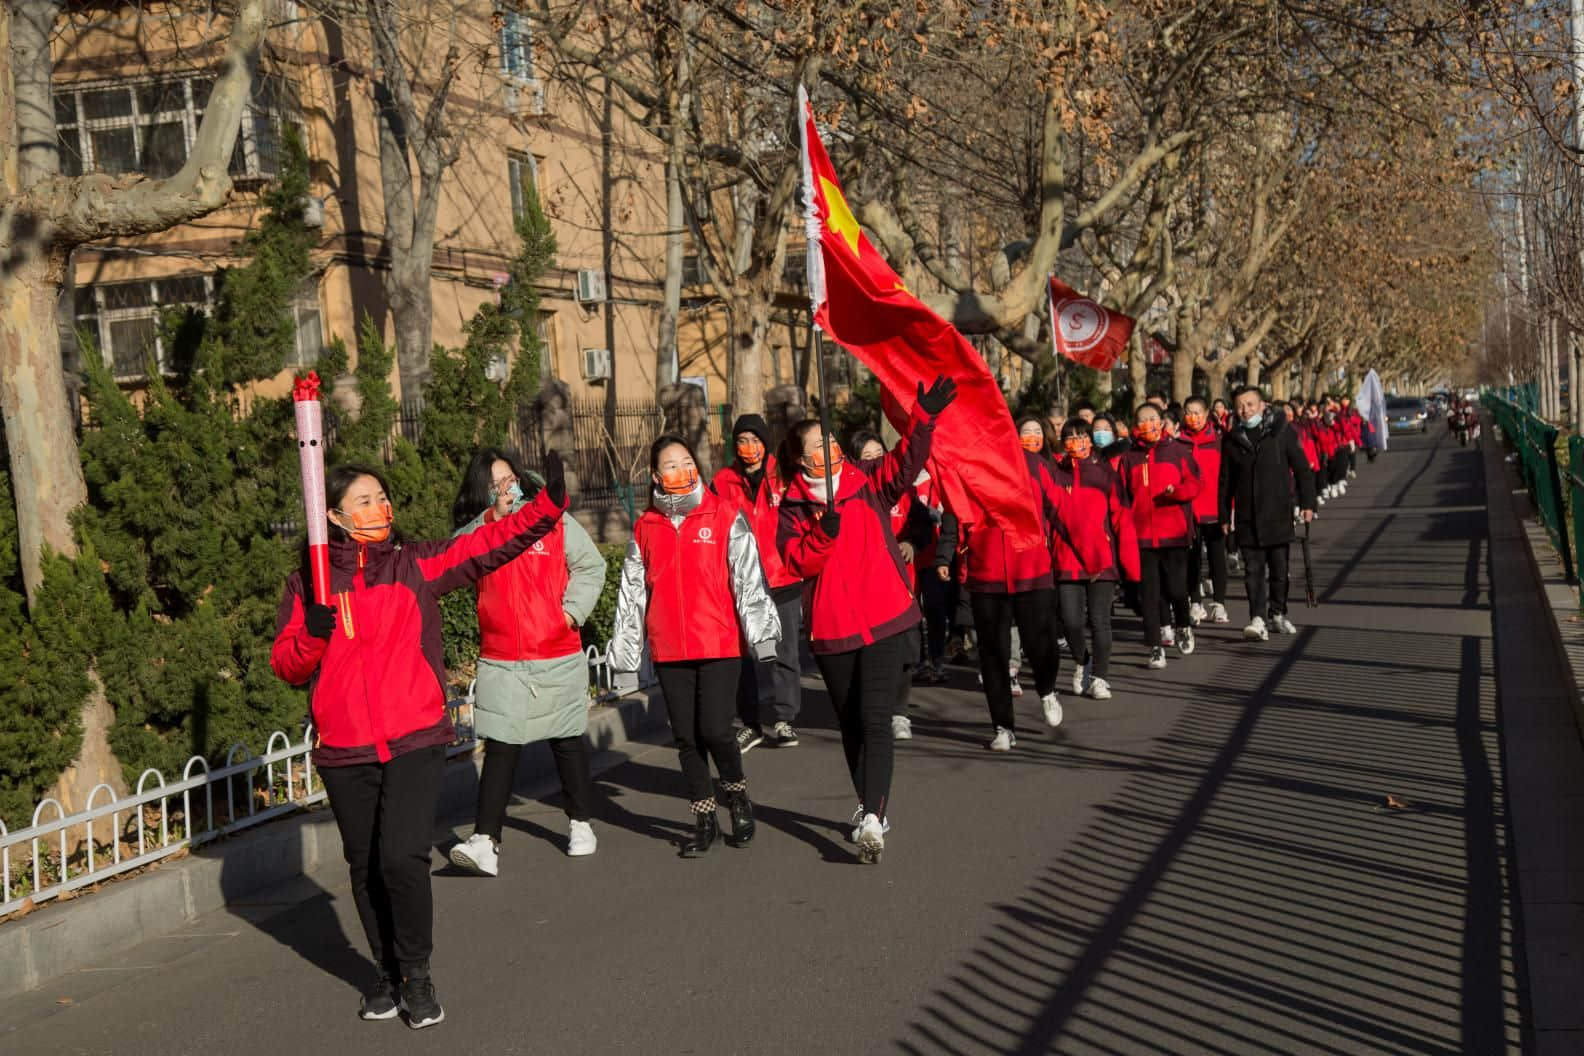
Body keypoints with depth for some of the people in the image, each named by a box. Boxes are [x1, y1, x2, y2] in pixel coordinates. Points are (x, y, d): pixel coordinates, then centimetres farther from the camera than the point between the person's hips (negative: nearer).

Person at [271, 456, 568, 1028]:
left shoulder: (417, 563, 4)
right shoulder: (309, 581, 6)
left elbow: (488, 544, -7)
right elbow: (284, 664, 5)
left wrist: (548, 504, -20)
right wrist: (313, 635, -15)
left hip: (416, 739, -2)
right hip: (343, 748, 2)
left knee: (403, 858, -12)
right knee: (366, 867, 12)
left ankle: (417, 973, 10)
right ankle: (385, 967, 33)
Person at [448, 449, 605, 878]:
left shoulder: (555, 520, 2)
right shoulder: (475, 532, 4)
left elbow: (591, 566, 7)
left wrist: (573, 609, -5)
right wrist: (496, 518, -22)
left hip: (559, 657, 1)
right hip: (500, 662, 0)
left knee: (568, 743, 13)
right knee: (500, 750, -7)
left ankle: (580, 823, 30)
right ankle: (485, 842, -10)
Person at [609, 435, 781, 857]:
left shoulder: (725, 515, 0)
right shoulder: (646, 527, 10)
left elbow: (749, 577, -3)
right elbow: (632, 591, 14)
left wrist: (761, 631, -9)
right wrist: (623, 648, 12)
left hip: (720, 644, -3)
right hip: (668, 649, 4)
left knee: (715, 729, -11)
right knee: (686, 736, 7)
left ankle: (738, 797, 16)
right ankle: (705, 820, 21)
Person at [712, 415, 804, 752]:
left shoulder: (784, 478, 3)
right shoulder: (723, 482, 5)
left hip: (783, 581, 0)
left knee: (785, 652, 4)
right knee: (748, 654, 4)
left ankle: (783, 718, 14)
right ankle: (752, 722, 14)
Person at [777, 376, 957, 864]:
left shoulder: (868, 484, 4)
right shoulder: (793, 506, 3)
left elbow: (905, 461, -13)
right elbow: (799, 562, -9)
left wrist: (924, 416, -26)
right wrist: (825, 530, -25)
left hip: (884, 619, -2)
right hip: (831, 626, 2)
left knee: (875, 719, -13)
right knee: (850, 723, 16)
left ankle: (872, 819, -19)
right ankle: (870, 807, 34)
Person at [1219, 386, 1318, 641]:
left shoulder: (1283, 432, -1)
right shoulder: (1232, 439, 5)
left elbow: (1302, 469, 2)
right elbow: (1226, 481, 11)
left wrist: (1307, 503, -3)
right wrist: (1224, 515, 9)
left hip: (1279, 514, -1)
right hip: (1247, 517, 1)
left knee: (1279, 568, 9)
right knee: (1253, 569, -4)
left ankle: (1278, 613, 25)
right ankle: (1257, 619, -5)